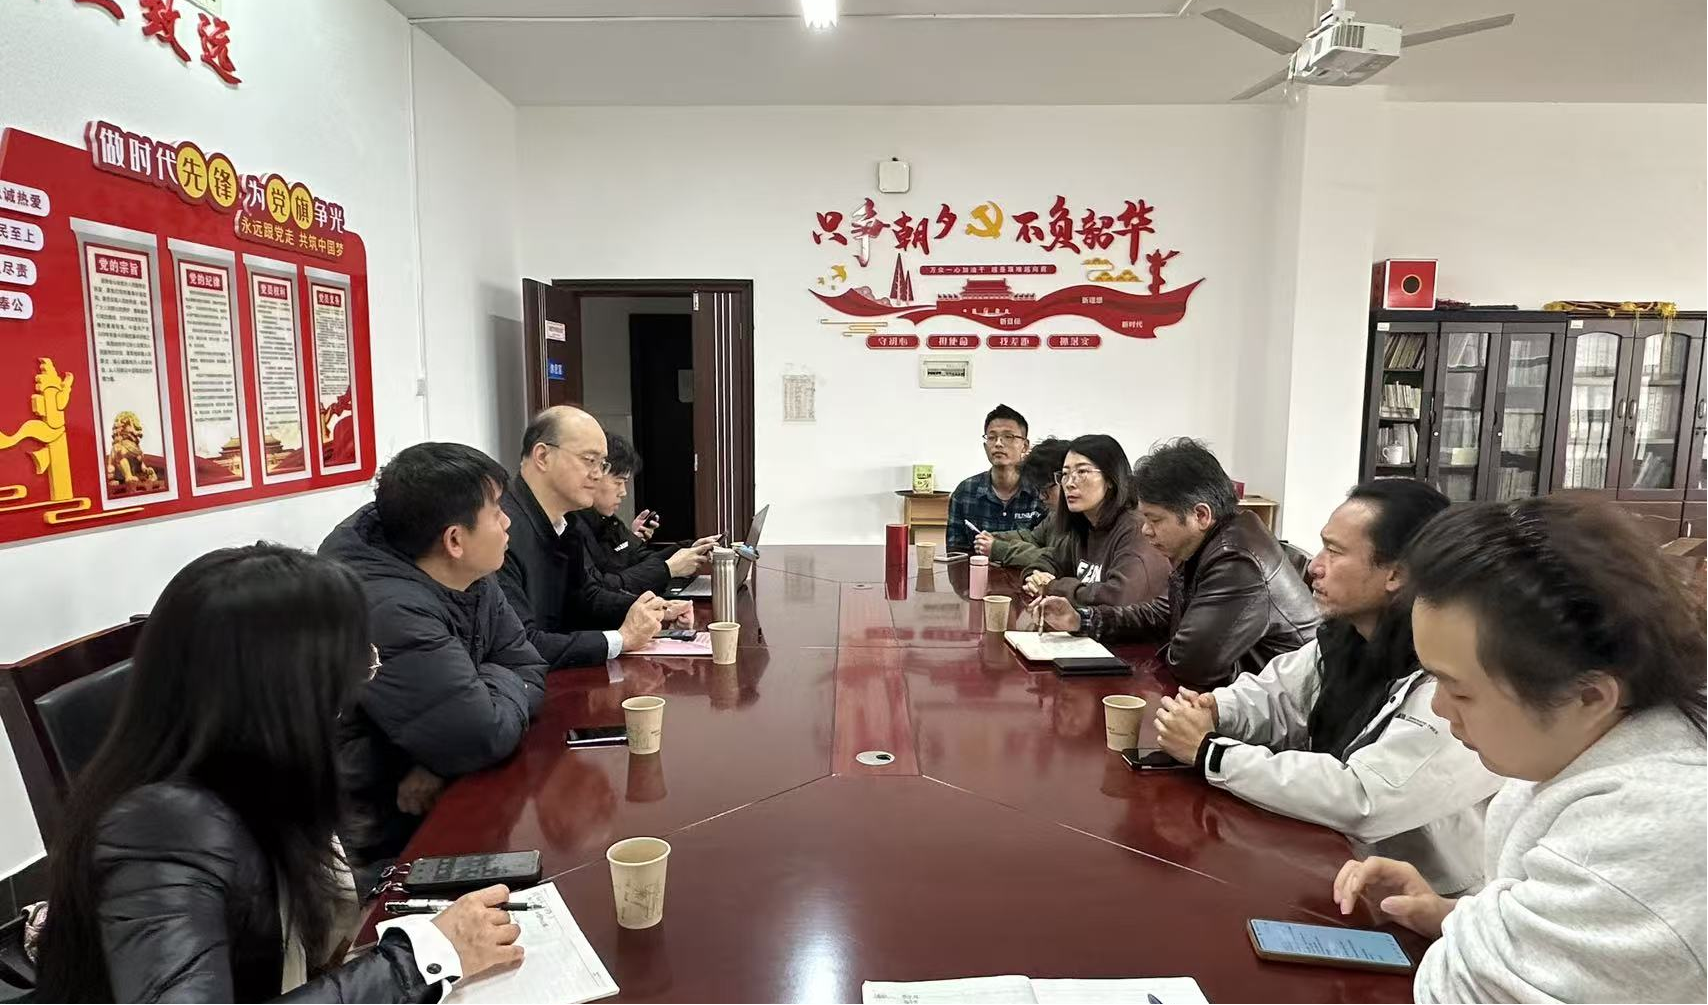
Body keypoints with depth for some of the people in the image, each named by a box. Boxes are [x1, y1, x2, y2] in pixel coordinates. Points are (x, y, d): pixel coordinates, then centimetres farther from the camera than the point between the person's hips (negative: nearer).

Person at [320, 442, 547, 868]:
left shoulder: (471, 583, 0)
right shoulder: (390, 612, -28)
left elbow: (530, 671, -1)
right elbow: (481, 737, -30)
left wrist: (442, 759, -16)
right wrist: (500, 684, -8)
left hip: (433, 798, 7)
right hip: (382, 837, -7)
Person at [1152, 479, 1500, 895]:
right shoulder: (1345, 636, -2)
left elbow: (1358, 800, -30)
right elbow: (1273, 695, 10)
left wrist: (1208, 752, -23)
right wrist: (1209, 710, -12)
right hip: (1332, 864, 6)